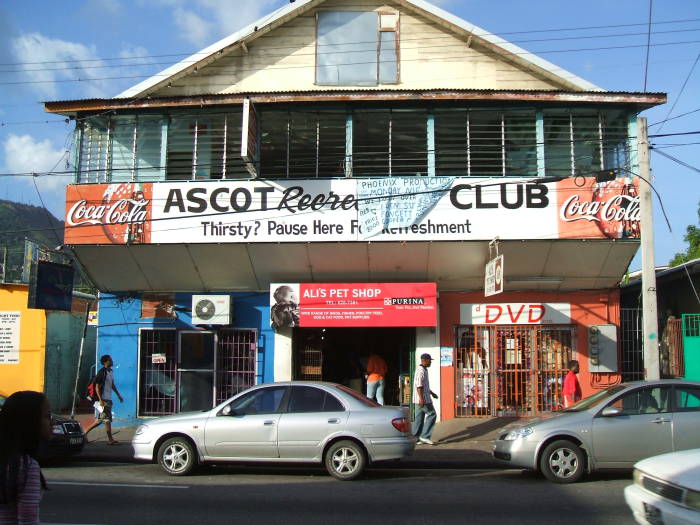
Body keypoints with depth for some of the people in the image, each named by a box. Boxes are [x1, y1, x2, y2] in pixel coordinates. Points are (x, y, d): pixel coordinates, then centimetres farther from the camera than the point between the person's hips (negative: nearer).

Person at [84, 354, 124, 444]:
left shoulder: (111, 372, 14)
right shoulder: (101, 373, -13)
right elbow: (97, 387, -15)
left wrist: (119, 395, 24)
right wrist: (100, 400, -21)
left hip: (109, 399, 9)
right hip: (103, 400, -9)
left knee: (100, 419, 13)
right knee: (107, 419, -5)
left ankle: (86, 432, 23)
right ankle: (110, 439, 1)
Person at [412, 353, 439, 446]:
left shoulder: (424, 370, 18)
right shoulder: (421, 370, -16)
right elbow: (419, 386, -22)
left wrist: (432, 393, 30)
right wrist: (421, 399, -27)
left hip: (422, 399, 10)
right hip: (423, 398, -10)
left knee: (419, 417, 9)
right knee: (432, 414, -7)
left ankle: (415, 437, 10)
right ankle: (425, 436, -7)